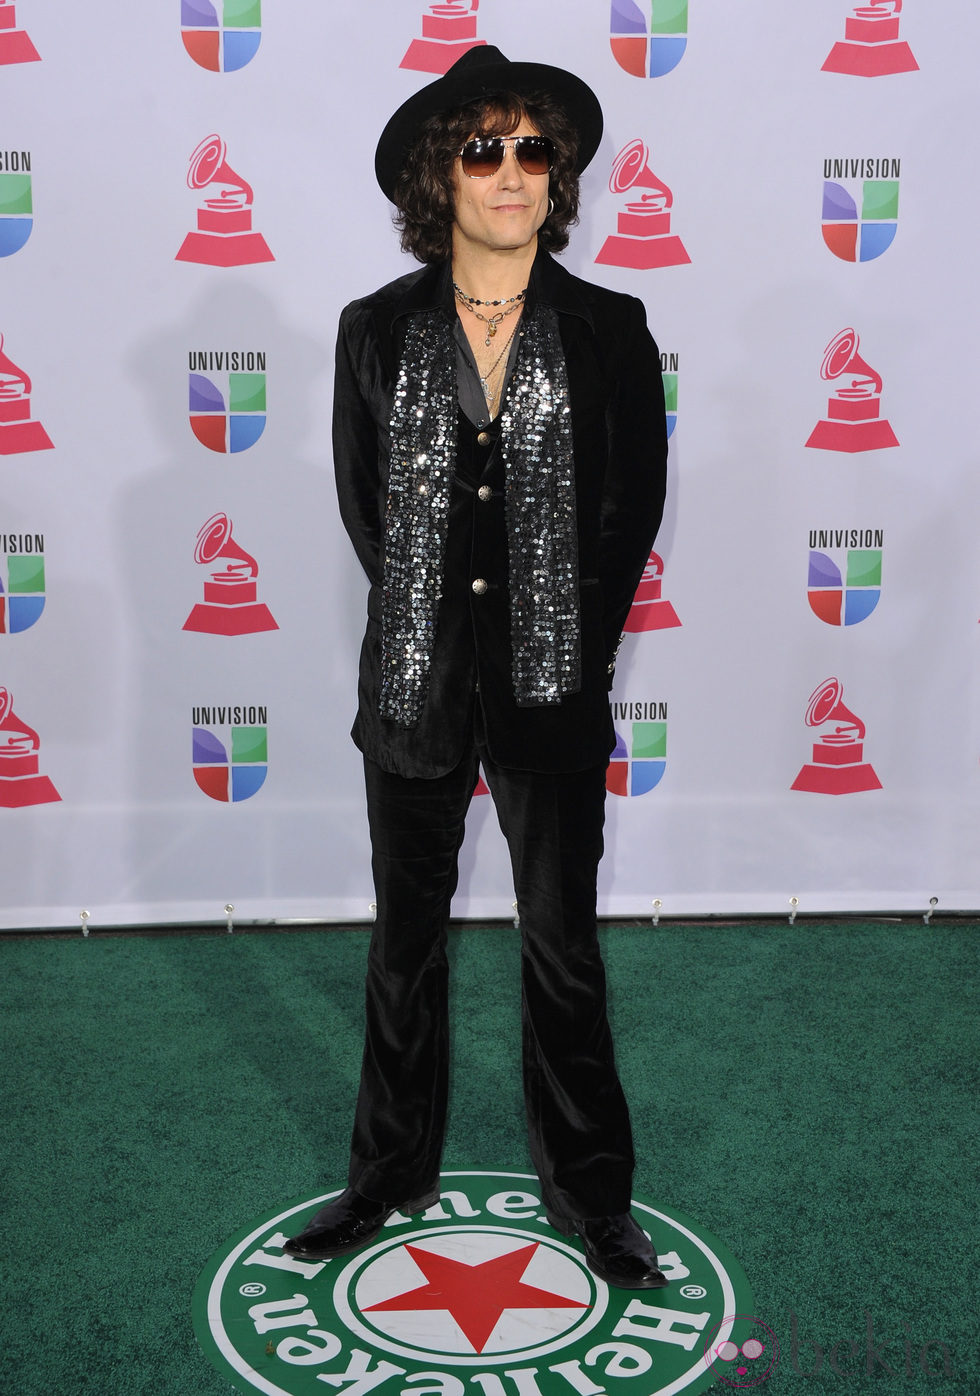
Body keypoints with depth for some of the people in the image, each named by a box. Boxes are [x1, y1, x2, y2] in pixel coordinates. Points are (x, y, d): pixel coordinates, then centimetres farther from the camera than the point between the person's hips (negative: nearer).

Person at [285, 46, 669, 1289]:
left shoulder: (609, 331, -1)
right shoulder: (376, 331, 1)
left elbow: (633, 509, 1)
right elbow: (362, 504, 7)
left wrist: (573, 642, 0)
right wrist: (429, 620, 4)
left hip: (552, 686, -1)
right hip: (415, 684, 2)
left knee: (563, 941, 8)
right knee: (406, 935, 13)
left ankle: (587, 1189, 26)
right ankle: (392, 1172, 31)